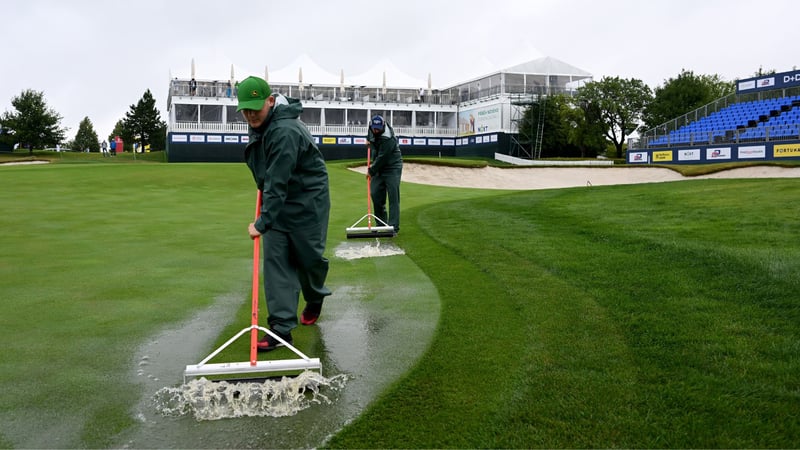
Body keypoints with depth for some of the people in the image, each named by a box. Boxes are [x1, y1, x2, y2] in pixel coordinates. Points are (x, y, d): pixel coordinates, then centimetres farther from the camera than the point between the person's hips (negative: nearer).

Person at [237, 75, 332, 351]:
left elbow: (278, 183, -31)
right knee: (274, 259, -1)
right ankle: (281, 328, 1)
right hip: (277, 201, 8)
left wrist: (262, 222, -31)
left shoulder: (284, 132, -28)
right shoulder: (259, 125, 0)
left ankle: (315, 299, 39)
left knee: (308, 256, 6)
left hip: (307, 202, -8)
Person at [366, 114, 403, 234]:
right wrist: (369, 139, 14)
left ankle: (394, 227, -12)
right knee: (375, 194, 4)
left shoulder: (388, 139, -27)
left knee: (393, 197, -10)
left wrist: (371, 171, -15)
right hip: (378, 168, 8)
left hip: (392, 167, -8)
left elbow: (382, 158, -24)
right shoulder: (372, 129, -3)